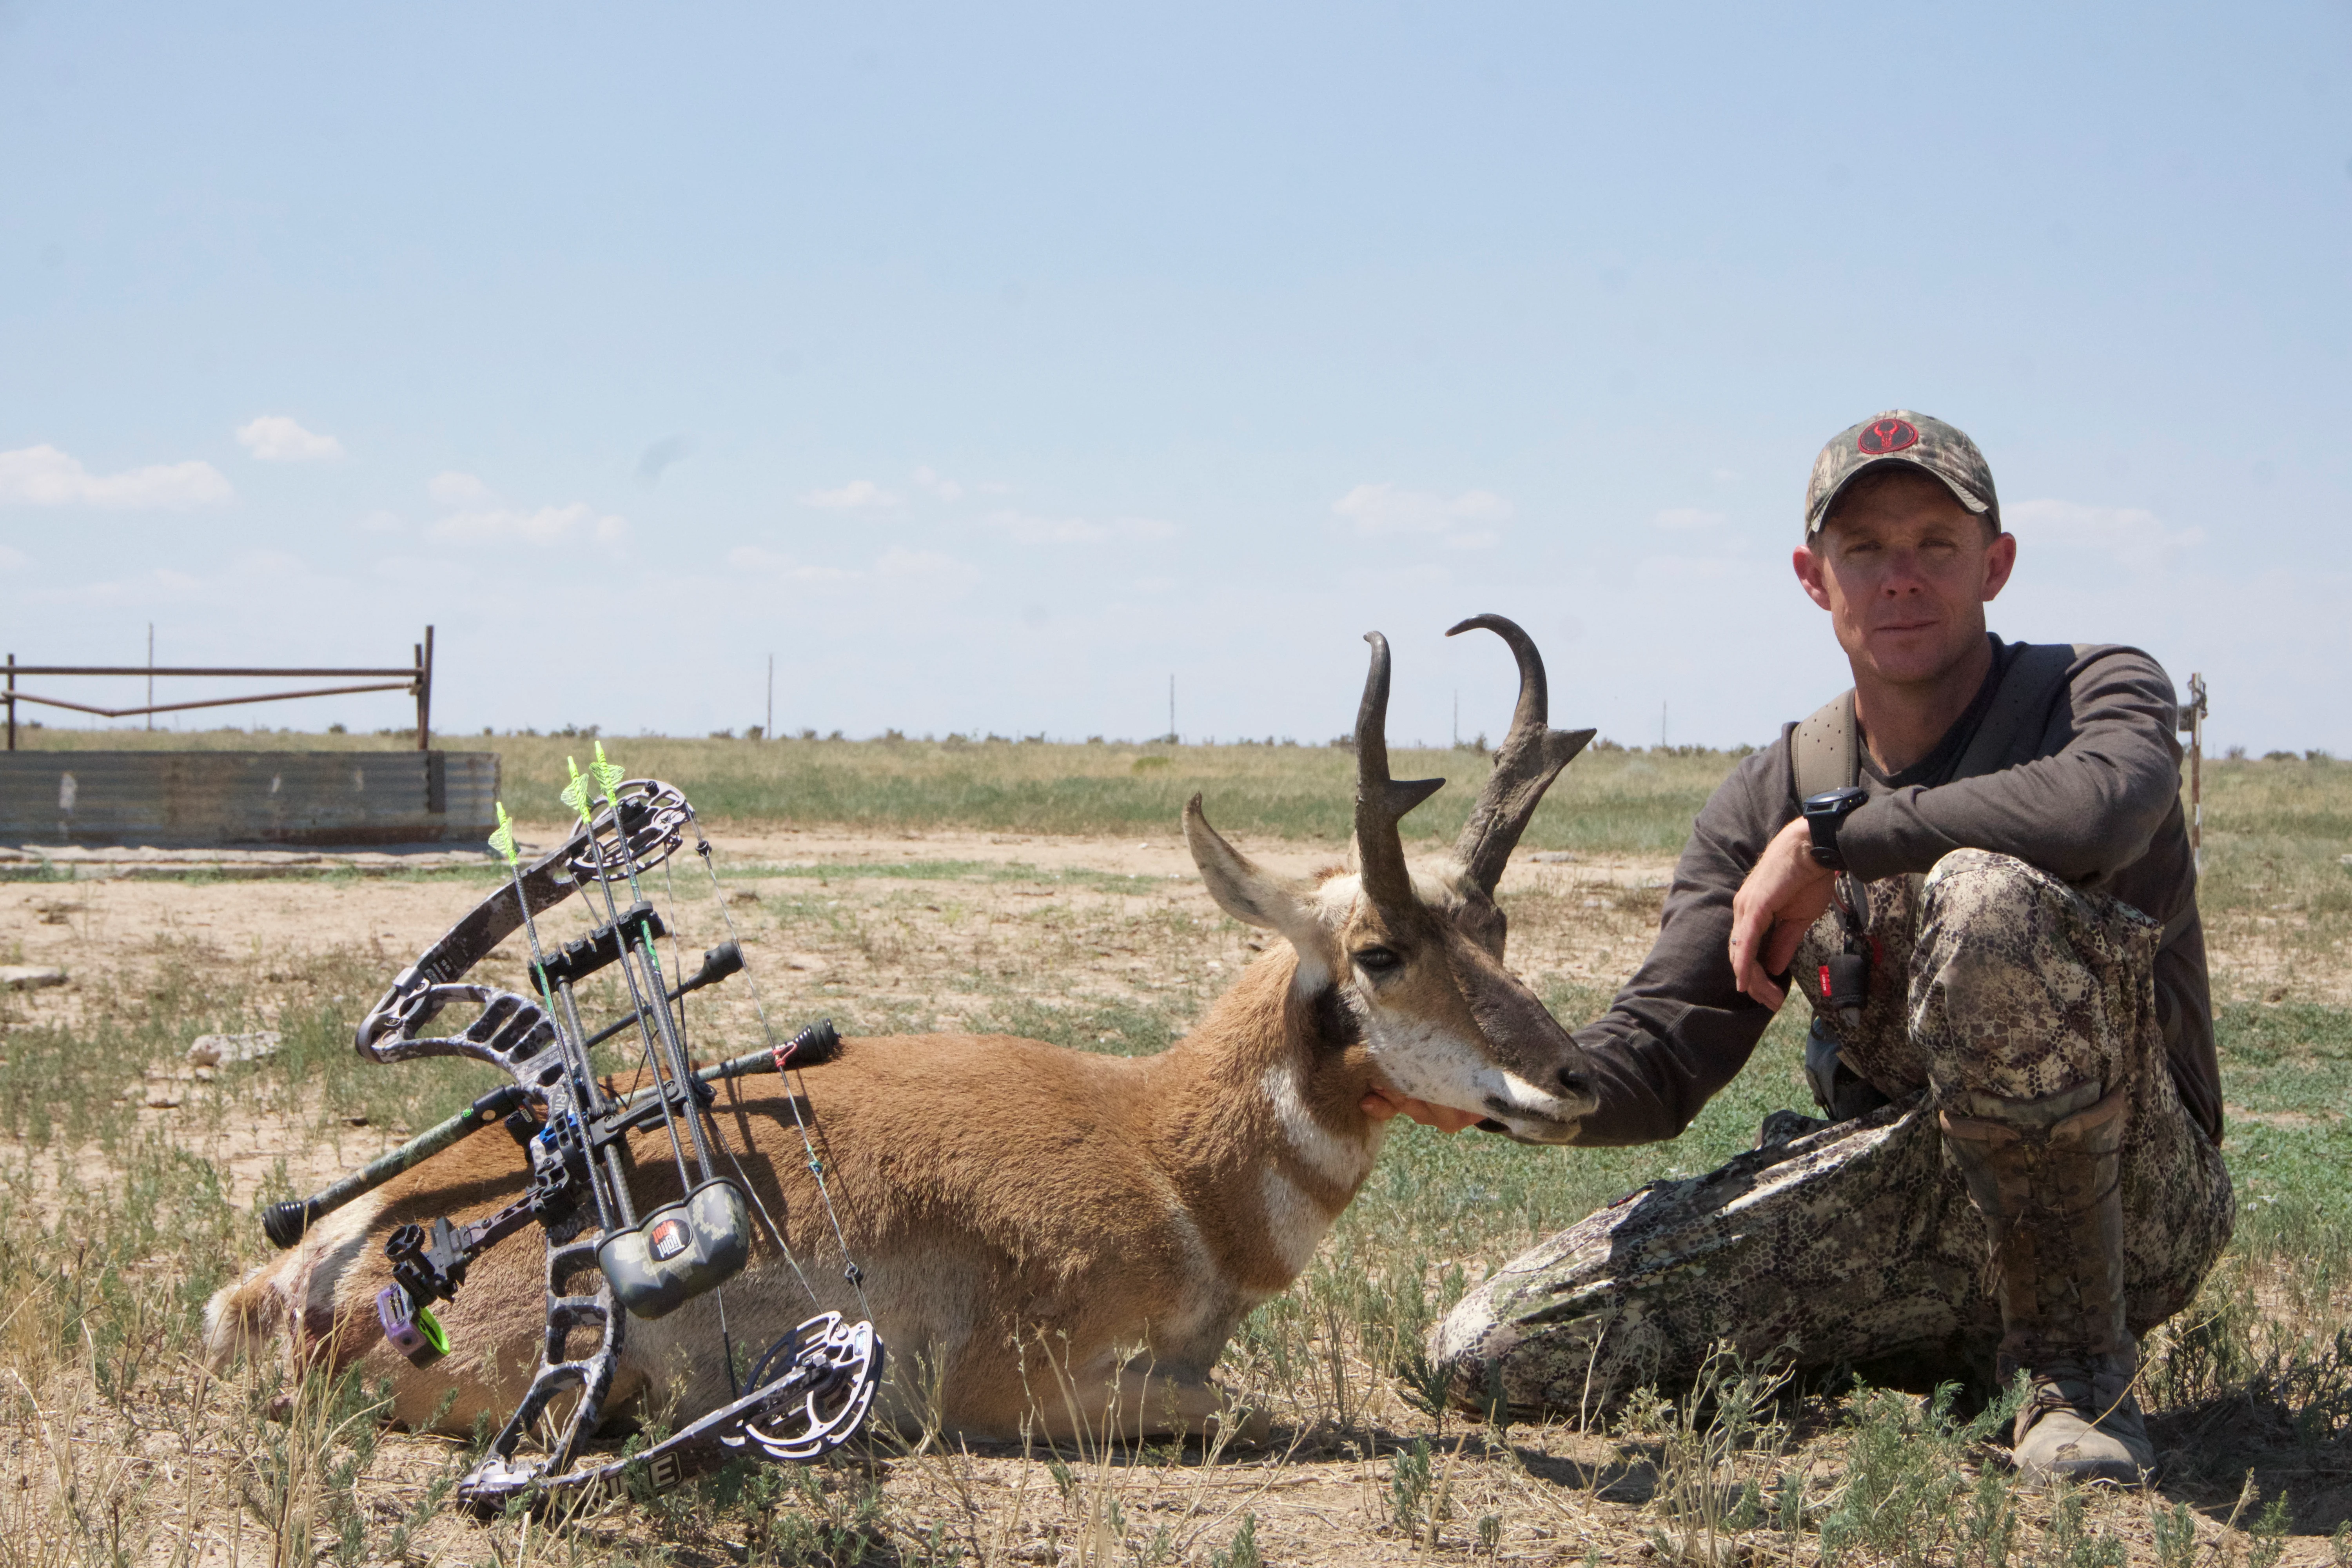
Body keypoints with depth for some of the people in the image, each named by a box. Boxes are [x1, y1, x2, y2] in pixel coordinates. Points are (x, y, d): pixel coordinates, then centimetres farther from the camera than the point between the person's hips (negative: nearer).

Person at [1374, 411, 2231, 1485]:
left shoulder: (2097, 692, -4)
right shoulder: (1771, 800, 8)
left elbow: (2099, 811, -31)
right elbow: (1657, 1059, 2)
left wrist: (1827, 838, -20)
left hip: (2127, 1189, -5)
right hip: (1906, 1203, 5)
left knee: (1988, 894, -34)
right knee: (1497, 1352, -9)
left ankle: (2077, 1365, -17)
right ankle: (1948, 1357, 10)